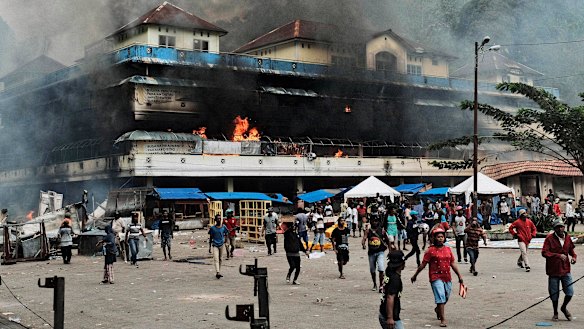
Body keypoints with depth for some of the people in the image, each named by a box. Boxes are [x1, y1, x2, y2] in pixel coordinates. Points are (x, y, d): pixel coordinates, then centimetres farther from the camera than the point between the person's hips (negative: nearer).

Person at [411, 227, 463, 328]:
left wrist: (459, 275, 12)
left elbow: (453, 263, 14)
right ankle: (443, 319, -9)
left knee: (446, 298, 16)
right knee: (440, 298, -12)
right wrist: (415, 275, 2)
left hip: (447, 278, 6)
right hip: (436, 278, -6)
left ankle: (437, 309, 45)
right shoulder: (431, 250, -6)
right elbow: (423, 264, -2)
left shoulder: (448, 250, 9)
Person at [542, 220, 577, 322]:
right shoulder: (549, 238, -9)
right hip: (553, 270, -3)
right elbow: (544, 252, -17)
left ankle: (564, 308, 29)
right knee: (554, 294, 7)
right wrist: (558, 255, -26)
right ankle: (555, 313, 28)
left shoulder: (567, 237, 6)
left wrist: (574, 256, 2)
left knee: (570, 292, -2)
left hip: (565, 270, 3)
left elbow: (571, 249, 23)